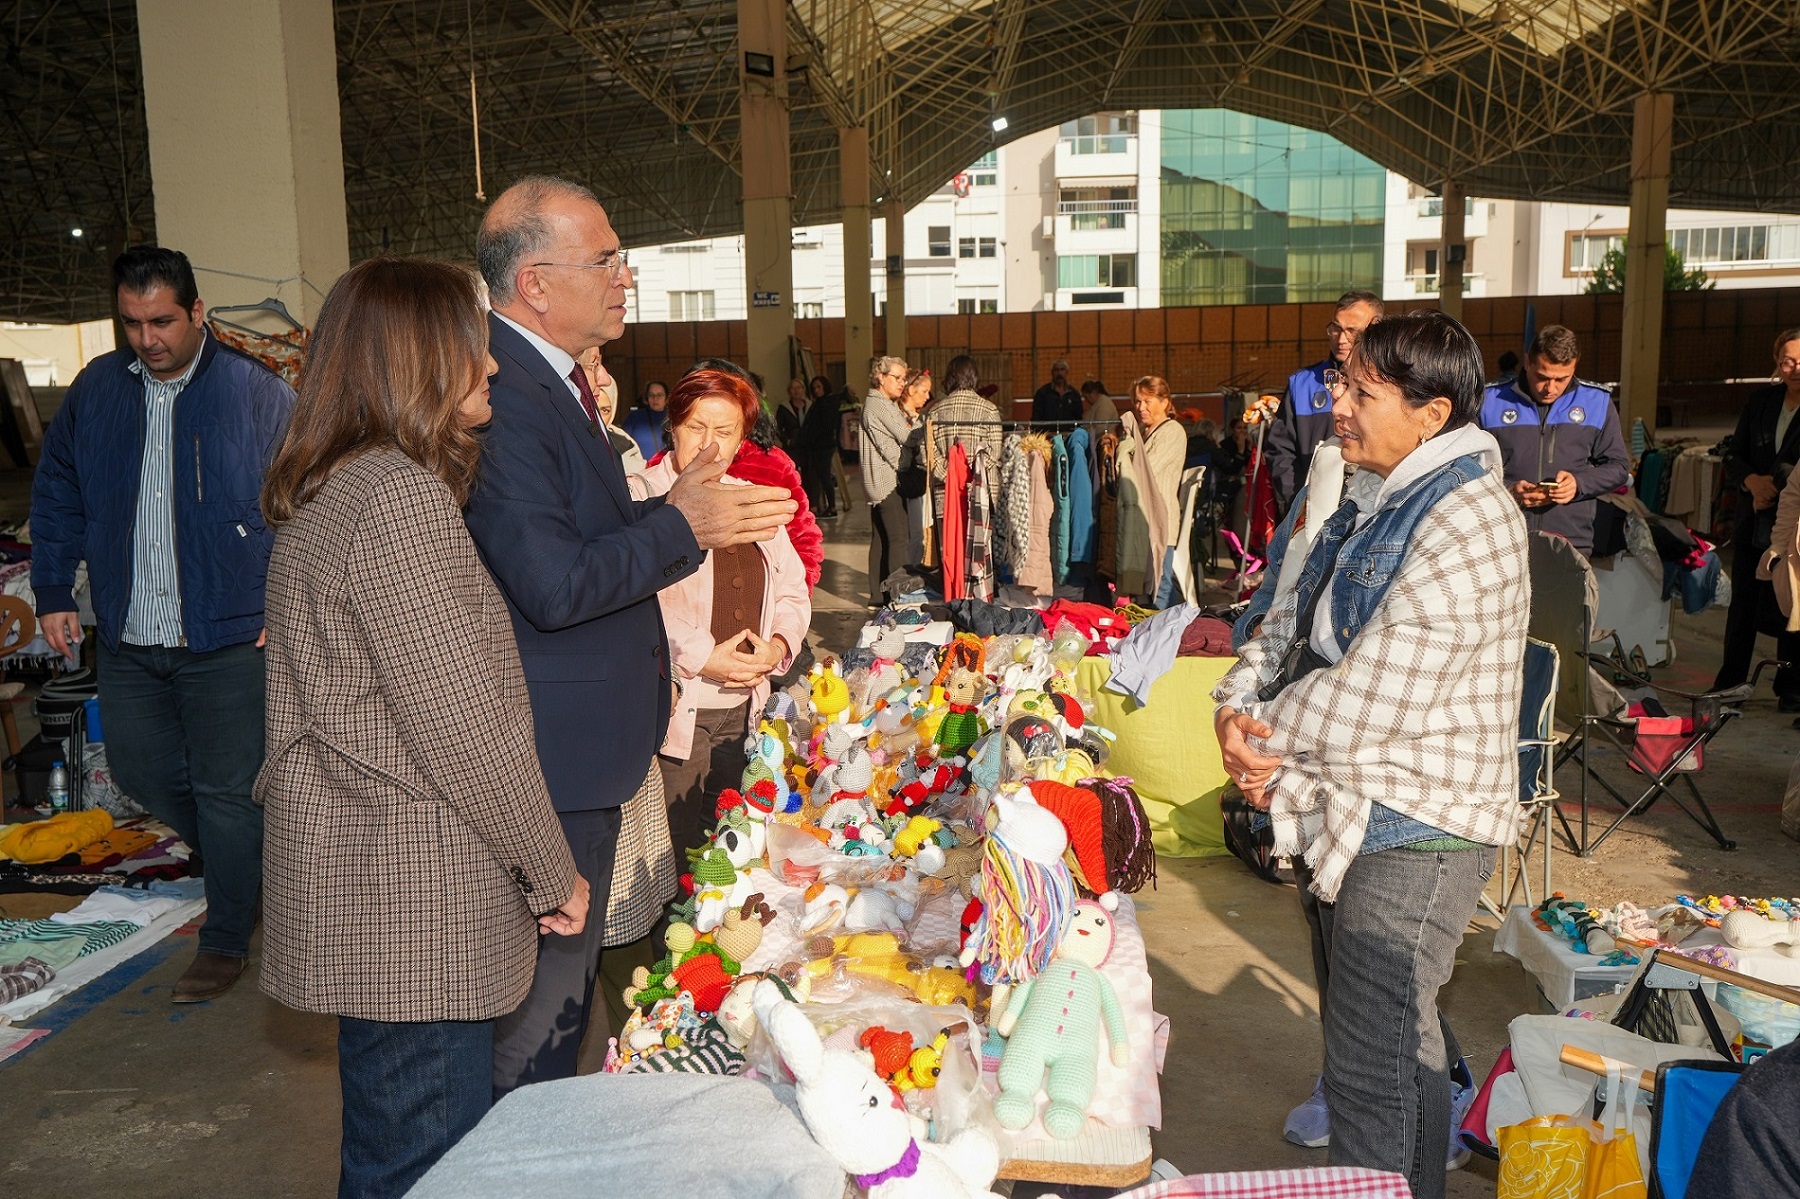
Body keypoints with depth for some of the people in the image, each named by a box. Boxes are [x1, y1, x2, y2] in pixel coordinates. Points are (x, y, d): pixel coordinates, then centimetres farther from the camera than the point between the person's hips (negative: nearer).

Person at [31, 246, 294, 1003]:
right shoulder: (96, 389, 5)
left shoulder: (254, 393, -8)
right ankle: (238, 862, 41)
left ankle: (225, 941, 19)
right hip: (128, 639, 5)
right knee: (139, 769, 16)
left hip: (228, 637, -5)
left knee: (227, 789, 3)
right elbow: (57, 493, 14)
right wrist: (53, 593, 9)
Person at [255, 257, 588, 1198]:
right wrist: (552, 874, -10)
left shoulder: (324, 490, 12)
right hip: (410, 896, -10)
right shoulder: (399, 495, -20)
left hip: (351, 866, 10)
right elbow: (465, 722, -21)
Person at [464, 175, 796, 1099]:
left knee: (567, 973, 25)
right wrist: (680, 528, -19)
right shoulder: (502, 397, -24)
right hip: (552, 755, -11)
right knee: (538, 996, 6)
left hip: (584, 748, 11)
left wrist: (674, 509, 6)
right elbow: (554, 586, -29)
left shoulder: (552, 380, 11)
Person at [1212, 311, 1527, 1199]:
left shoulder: (1466, 526, -22)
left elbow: (1365, 701, -26)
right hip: (1351, 809, 10)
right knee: (1396, 1037, 25)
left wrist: (1265, 734, -10)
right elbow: (1291, 622, 10)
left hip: (1415, 826, -10)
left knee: (1371, 1072, 0)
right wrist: (1237, 709, -7)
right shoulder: (1371, 500, 10)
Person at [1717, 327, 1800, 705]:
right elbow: (1733, 454, 10)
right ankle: (1729, 682, 23)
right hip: (1753, 522, 4)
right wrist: (1751, 480, -8)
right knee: (1743, 603, 12)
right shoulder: (1761, 401, 8)